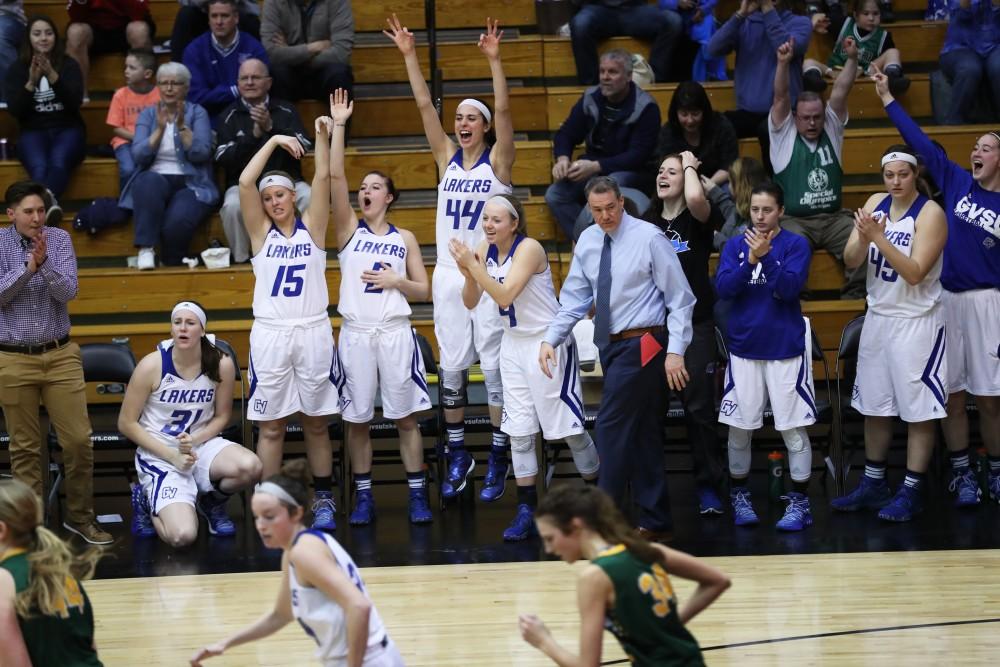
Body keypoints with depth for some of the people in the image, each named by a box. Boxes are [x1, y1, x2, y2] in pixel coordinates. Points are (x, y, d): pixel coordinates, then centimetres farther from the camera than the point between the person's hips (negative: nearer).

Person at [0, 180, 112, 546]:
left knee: (79, 440, 0)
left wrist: (44, 263, -26)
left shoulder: (58, 239, -1)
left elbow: (68, 292, -10)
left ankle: (80, 516, 15)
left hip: (60, 355, 1)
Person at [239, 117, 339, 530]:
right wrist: (273, 142, -8)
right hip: (270, 335, 0)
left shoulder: (311, 228, 7)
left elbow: (322, 178, -5)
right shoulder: (261, 233, 6)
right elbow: (245, 182, -5)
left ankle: (323, 500, 14)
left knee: (317, 423, 7)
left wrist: (323, 136, -15)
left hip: (313, 333, 0)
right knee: (271, 426, 1)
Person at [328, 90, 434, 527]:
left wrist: (397, 281, -9)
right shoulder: (349, 230, 6)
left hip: (395, 332, 0)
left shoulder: (404, 239, 9)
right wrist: (338, 126, -10)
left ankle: (417, 494, 6)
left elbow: (424, 290, 10)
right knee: (357, 418, 3)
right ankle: (363, 496, 10)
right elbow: (334, 176, -6)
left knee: (406, 416, 1)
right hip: (355, 332, 1)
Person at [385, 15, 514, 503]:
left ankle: (498, 460, 5)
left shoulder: (497, 161, -2)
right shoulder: (447, 158, 7)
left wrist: (494, 61, -25)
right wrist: (409, 56, -7)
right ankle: (458, 456, 16)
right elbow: (424, 105, 1)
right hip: (449, 275, 4)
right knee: (451, 367, 6)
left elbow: (503, 111, -15)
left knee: (495, 367, -1)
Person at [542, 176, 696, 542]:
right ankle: (655, 522, 14)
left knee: (611, 428, -11)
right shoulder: (587, 241, 8)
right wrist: (550, 339, 2)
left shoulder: (649, 238, -10)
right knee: (641, 433, 10)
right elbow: (574, 298, 14)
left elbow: (680, 299, -8)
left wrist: (676, 351, -15)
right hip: (610, 345, 6)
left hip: (640, 345, -6)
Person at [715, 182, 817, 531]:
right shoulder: (735, 246, 5)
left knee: (793, 429, -1)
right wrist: (751, 259, -19)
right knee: (738, 427, 7)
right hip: (744, 346, 3)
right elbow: (723, 287, -7)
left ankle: (799, 502, 6)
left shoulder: (796, 245, -2)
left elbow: (790, 287, -14)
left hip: (785, 348, -3)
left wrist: (765, 255, -25)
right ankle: (739, 495, 22)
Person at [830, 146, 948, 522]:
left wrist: (879, 238, -28)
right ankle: (873, 485, 24)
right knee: (874, 406, 13)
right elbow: (850, 260, -1)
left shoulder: (930, 213, -14)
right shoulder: (876, 204, 3)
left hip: (916, 322, -6)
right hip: (878, 317, 6)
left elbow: (914, 273, -22)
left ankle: (912, 492, 6)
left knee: (919, 410, 0)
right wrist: (864, 238, -21)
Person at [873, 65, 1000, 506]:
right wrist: (887, 98, 4)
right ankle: (962, 474, 13)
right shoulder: (956, 182, 5)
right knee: (953, 394, 4)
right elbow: (919, 142, 5)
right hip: (943, 299, 2)